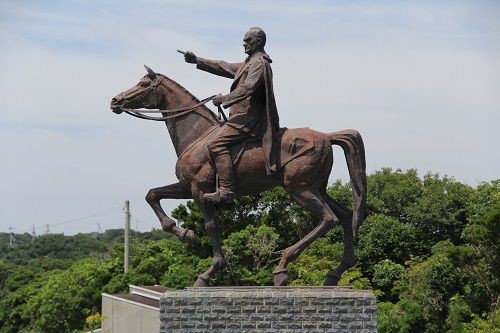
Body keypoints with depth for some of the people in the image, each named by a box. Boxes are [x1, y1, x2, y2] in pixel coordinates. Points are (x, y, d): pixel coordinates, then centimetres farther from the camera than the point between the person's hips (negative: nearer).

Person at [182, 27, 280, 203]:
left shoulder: (259, 62, -8)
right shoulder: (249, 63, 25)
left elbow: (248, 88, -22)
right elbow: (224, 67, 27)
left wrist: (224, 99, -20)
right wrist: (197, 61, 24)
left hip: (247, 117, -11)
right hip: (243, 116, 11)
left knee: (216, 144, -22)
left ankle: (226, 190, -27)